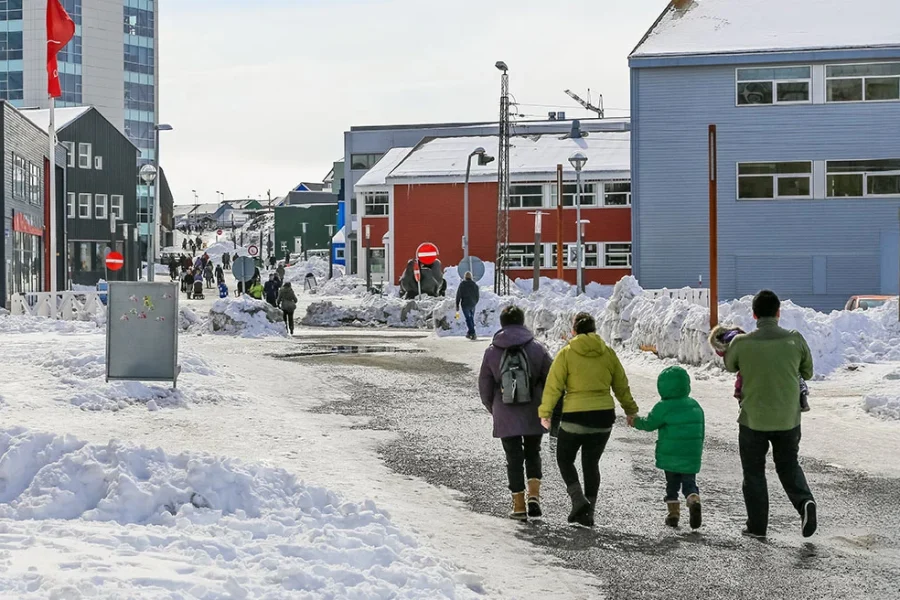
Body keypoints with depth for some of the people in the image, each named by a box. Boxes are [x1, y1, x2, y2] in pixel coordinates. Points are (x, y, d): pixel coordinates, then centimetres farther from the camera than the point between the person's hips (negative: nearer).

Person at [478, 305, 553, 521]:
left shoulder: (491, 352, -2)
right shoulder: (537, 349, -3)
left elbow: (484, 387, 3)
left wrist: (493, 409, 20)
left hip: (505, 417, 0)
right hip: (533, 416, 1)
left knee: (514, 459, 8)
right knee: (532, 454, 18)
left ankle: (519, 506, 9)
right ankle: (533, 495, 0)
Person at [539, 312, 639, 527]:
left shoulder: (566, 354, -6)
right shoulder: (608, 353, 4)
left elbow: (553, 385, -8)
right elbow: (621, 385, 12)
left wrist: (545, 412, 0)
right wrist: (631, 411, 24)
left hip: (575, 416, -3)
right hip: (604, 417, 4)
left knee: (564, 459, 14)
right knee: (591, 463, 13)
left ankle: (578, 499, -4)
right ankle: (588, 512, 12)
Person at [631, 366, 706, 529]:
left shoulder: (664, 407, -12)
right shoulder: (695, 406, 6)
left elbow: (649, 424, -2)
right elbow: (701, 431, 12)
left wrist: (636, 422, 17)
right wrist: (697, 450, 23)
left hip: (670, 457, -3)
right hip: (692, 456, 3)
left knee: (672, 485, 11)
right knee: (689, 483, 8)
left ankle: (673, 512, 11)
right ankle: (694, 501, -19)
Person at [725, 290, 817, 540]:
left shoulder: (741, 343, -13)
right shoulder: (795, 340, -9)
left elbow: (730, 366, 8)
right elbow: (807, 373, 6)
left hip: (753, 419, -2)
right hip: (788, 418, 2)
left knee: (754, 473, 14)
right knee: (789, 466, 21)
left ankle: (757, 526, 17)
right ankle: (805, 502, -4)